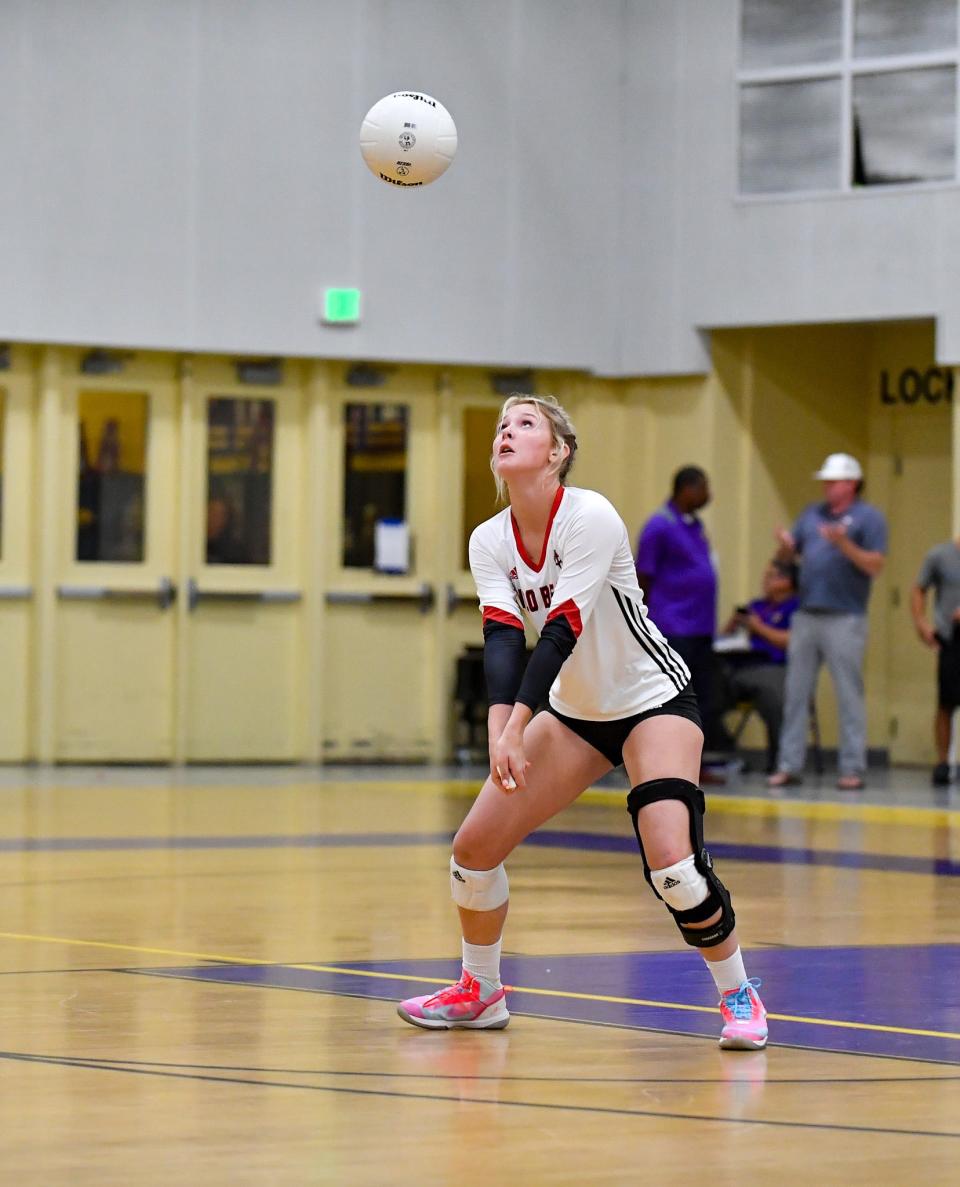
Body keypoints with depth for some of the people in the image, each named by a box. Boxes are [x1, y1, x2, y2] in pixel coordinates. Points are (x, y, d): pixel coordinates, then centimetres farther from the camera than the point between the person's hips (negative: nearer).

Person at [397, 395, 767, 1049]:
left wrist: (516, 725, -37)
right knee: (474, 846, -2)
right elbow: (502, 637, -17)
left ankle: (739, 994, -3)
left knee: (671, 860, -25)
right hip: (575, 712, 6)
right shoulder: (490, 540, -4)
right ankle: (480, 992, 21)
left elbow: (562, 631, -29)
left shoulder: (590, 518, -22)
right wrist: (500, 729, -34)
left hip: (653, 698, -6)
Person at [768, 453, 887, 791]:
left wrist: (843, 543, -22)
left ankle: (853, 769, 0)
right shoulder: (812, 514, 17)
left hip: (844, 619, -6)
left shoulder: (868, 518, 0)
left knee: (849, 695, -3)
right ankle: (789, 765, 8)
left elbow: (875, 565, -10)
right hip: (806, 616, 6)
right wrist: (785, 546, -6)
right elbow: (788, 557, 17)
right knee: (796, 693, 4)